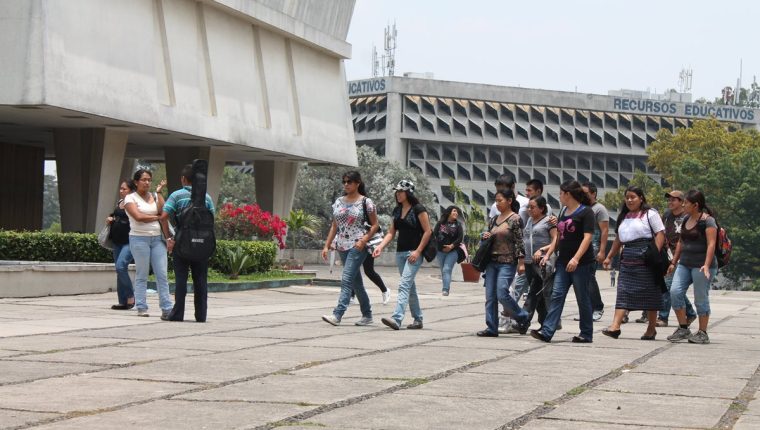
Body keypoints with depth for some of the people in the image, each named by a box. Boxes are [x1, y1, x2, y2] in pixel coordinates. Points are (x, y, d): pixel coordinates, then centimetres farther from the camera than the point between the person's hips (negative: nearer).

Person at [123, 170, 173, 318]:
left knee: (162, 274, -2)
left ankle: (167, 308, -1)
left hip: (157, 239, 4)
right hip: (139, 239, -3)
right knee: (142, 275, 0)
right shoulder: (130, 198, 2)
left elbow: (164, 218, 4)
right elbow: (138, 217, -12)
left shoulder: (156, 197, 13)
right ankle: (141, 308, 5)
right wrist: (157, 217, -2)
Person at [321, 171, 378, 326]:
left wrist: (363, 240, -15)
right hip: (342, 246, 6)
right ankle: (367, 315, 21)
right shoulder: (339, 202, 12)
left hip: (357, 246, -6)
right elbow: (334, 226, 16)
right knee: (356, 282, 12)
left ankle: (337, 315, -22)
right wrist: (327, 246, 9)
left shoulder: (366, 202, -4)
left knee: (347, 280, -16)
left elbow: (375, 225, -3)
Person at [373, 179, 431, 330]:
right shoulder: (397, 210, 12)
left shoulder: (418, 209, -8)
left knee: (404, 285, -18)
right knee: (410, 286, 12)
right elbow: (391, 232, 13)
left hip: (414, 253, -8)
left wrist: (418, 251, -16)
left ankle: (397, 318, -27)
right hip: (400, 252, 8)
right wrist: (380, 246, -2)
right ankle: (418, 319, 21)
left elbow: (427, 231, -10)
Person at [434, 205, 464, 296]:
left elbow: (460, 237, -3)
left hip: (452, 251, -3)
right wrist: (437, 245, -8)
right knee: (443, 271, 8)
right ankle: (446, 288, 17)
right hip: (440, 251, 3)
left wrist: (452, 246, -14)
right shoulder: (440, 223, 5)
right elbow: (434, 234, 3)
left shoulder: (458, 225, 3)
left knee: (447, 270, -16)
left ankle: (446, 289, -23)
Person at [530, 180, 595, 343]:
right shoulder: (564, 212, 15)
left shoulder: (586, 212, -8)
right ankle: (546, 332, -9)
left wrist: (576, 258, -26)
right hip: (563, 261, 7)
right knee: (557, 295, -2)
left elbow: (587, 237, -17)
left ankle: (586, 334, 11)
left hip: (581, 262, -7)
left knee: (582, 298, 1)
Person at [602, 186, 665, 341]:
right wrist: (609, 257, 21)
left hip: (645, 260, -6)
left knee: (649, 293, 2)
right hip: (627, 260, 6)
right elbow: (619, 239, 25)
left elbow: (660, 234, -7)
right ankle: (615, 326, -16)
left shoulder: (650, 214, 0)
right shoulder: (624, 216, 21)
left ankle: (651, 328, 12)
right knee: (623, 292, -6)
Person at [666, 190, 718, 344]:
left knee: (701, 298, -2)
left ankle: (703, 333, 8)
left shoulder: (708, 221, -9)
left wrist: (706, 265, -26)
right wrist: (674, 262, 21)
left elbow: (711, 244, -17)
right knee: (675, 292, -7)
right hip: (685, 264, 7)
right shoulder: (686, 219, 14)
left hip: (701, 265, -7)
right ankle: (683, 328, 2)